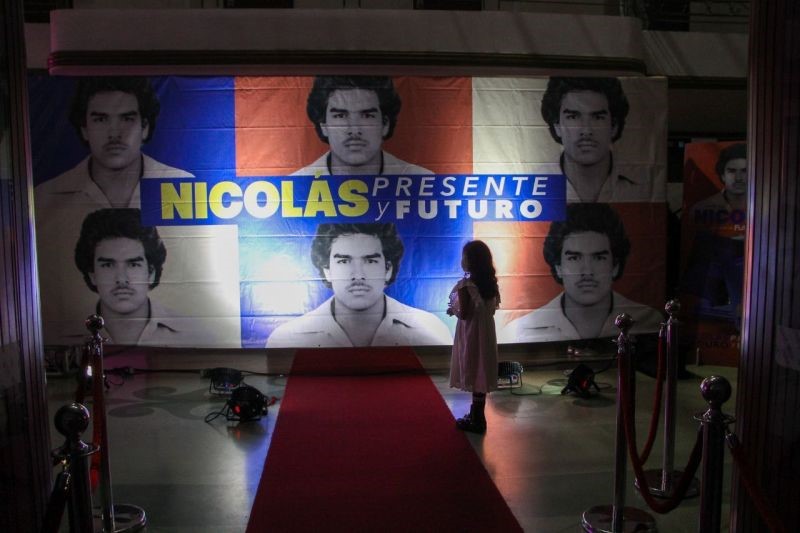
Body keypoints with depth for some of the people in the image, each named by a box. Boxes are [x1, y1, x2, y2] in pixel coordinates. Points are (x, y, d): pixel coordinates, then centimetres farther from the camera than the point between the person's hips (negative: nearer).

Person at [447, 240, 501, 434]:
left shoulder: (465, 285, -19)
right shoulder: (489, 282, 3)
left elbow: (463, 314, -21)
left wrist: (452, 309, 1)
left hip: (471, 333, -7)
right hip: (485, 331, 7)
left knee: (474, 373, 1)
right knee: (480, 373, 14)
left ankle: (477, 420, 9)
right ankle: (476, 415, 24)